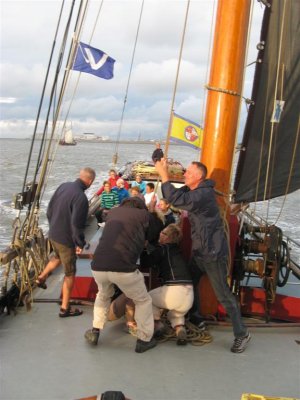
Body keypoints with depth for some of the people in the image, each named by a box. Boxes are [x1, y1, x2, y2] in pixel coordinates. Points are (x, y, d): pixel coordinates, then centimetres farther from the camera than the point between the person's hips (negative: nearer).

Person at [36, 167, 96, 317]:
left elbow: (49, 210, 7)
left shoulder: (64, 186, -3)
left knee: (58, 257, 37)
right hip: (66, 239, -7)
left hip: (53, 234, 7)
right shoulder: (81, 198, -27)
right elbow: (76, 224, -26)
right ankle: (65, 308, 18)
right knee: (70, 273, 9)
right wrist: (80, 243, -12)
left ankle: (41, 277, 36)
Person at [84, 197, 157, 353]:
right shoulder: (143, 214, 12)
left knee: (103, 295, 35)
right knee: (143, 301, 21)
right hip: (123, 267, -4)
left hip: (98, 266, 5)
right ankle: (144, 340, 26)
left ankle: (95, 332, 36)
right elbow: (152, 237, 27)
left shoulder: (113, 212, 22)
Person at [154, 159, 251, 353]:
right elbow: (174, 195, 8)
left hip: (213, 251, -10)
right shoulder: (192, 190, 8)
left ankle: (242, 334, 11)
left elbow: (176, 199, -33)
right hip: (199, 249, 10)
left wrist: (163, 174, -27)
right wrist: (165, 173, -6)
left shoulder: (204, 193, -25)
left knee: (223, 294, -2)